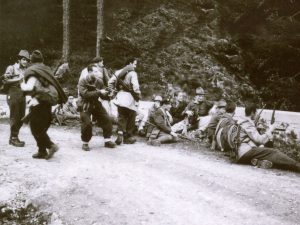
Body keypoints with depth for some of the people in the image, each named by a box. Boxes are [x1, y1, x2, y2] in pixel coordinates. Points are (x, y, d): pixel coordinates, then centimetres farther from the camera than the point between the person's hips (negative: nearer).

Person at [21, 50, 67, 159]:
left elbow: (30, 88, -19)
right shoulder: (46, 69, 10)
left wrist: (22, 85, -1)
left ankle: (51, 145, -11)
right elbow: (54, 85, 10)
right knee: (42, 128, 14)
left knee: (35, 128, 1)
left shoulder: (32, 71, -9)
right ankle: (42, 151, 17)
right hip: (47, 102, 7)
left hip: (38, 102, -7)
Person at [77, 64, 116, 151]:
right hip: (85, 105, -5)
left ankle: (107, 141, 12)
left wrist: (108, 93, -16)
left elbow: (103, 95, 7)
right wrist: (99, 92, -28)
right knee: (87, 124, -17)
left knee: (107, 120, -1)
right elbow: (85, 94, -27)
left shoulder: (99, 82, 0)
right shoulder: (82, 81, -13)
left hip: (96, 104, 5)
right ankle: (85, 143, 4)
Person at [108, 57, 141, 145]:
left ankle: (120, 134, -5)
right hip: (129, 98, -6)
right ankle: (128, 137, 16)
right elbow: (135, 87, -18)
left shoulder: (119, 72, 11)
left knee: (121, 117, 13)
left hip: (120, 97, 6)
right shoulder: (132, 73, -9)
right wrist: (138, 95, -4)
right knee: (131, 118, 9)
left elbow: (110, 82, 10)